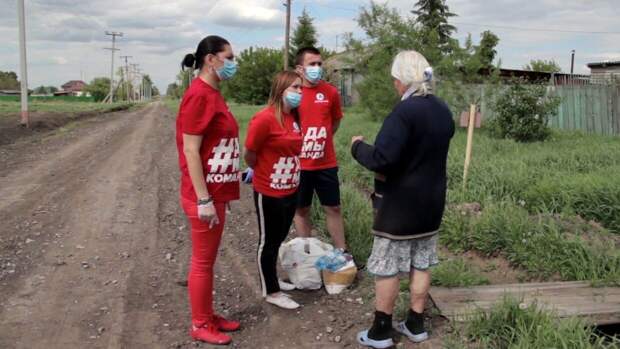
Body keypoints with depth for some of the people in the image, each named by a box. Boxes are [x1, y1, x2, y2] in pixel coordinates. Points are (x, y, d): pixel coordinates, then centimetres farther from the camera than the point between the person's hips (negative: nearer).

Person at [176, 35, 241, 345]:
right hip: (205, 196, -9)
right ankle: (200, 325, 19)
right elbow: (190, 150, -20)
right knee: (203, 261, 4)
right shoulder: (198, 95, -17)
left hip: (217, 192, 9)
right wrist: (203, 200, -21)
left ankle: (208, 316, 30)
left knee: (209, 259, 17)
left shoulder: (213, 94, 11)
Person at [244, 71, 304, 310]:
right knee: (268, 241, 8)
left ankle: (271, 280, 38)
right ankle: (271, 292, 22)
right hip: (269, 192, -7)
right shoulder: (264, 118, -21)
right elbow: (249, 155, -13)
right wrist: (265, 173, 3)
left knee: (279, 239, 21)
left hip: (290, 190, 8)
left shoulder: (295, 117, 3)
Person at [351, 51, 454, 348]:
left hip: (400, 204, -8)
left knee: (386, 267, 4)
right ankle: (415, 325, 25)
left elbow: (381, 159, -29)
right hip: (431, 202, 8)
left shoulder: (404, 112, -22)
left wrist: (357, 147, -11)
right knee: (421, 265, 15)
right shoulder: (443, 111, 6)